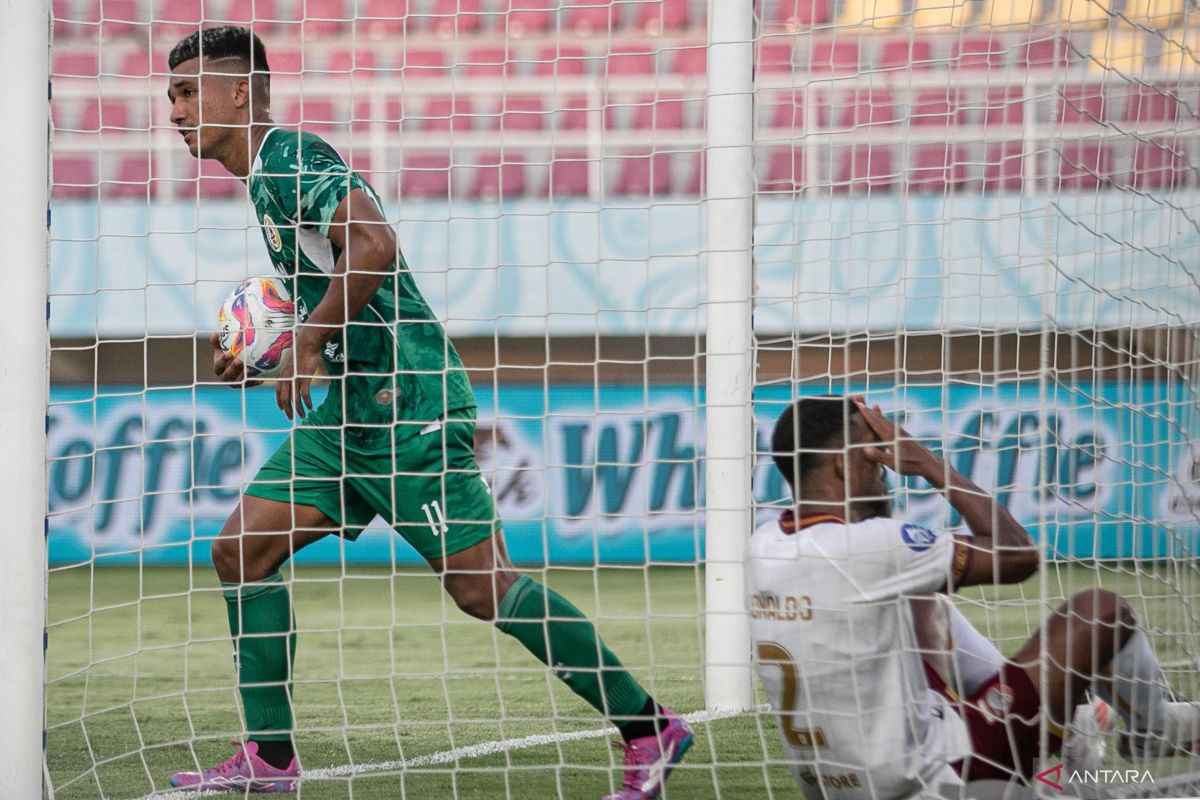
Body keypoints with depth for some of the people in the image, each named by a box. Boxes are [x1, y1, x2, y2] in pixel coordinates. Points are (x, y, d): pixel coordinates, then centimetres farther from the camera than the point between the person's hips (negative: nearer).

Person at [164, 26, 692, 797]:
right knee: (242, 551, 5)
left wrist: (308, 336, -18)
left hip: (405, 401, -10)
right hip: (353, 412, 10)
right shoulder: (270, 174, 19)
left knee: (480, 584, -10)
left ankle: (649, 726, -2)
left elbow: (373, 243, -27)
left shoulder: (288, 155, -11)